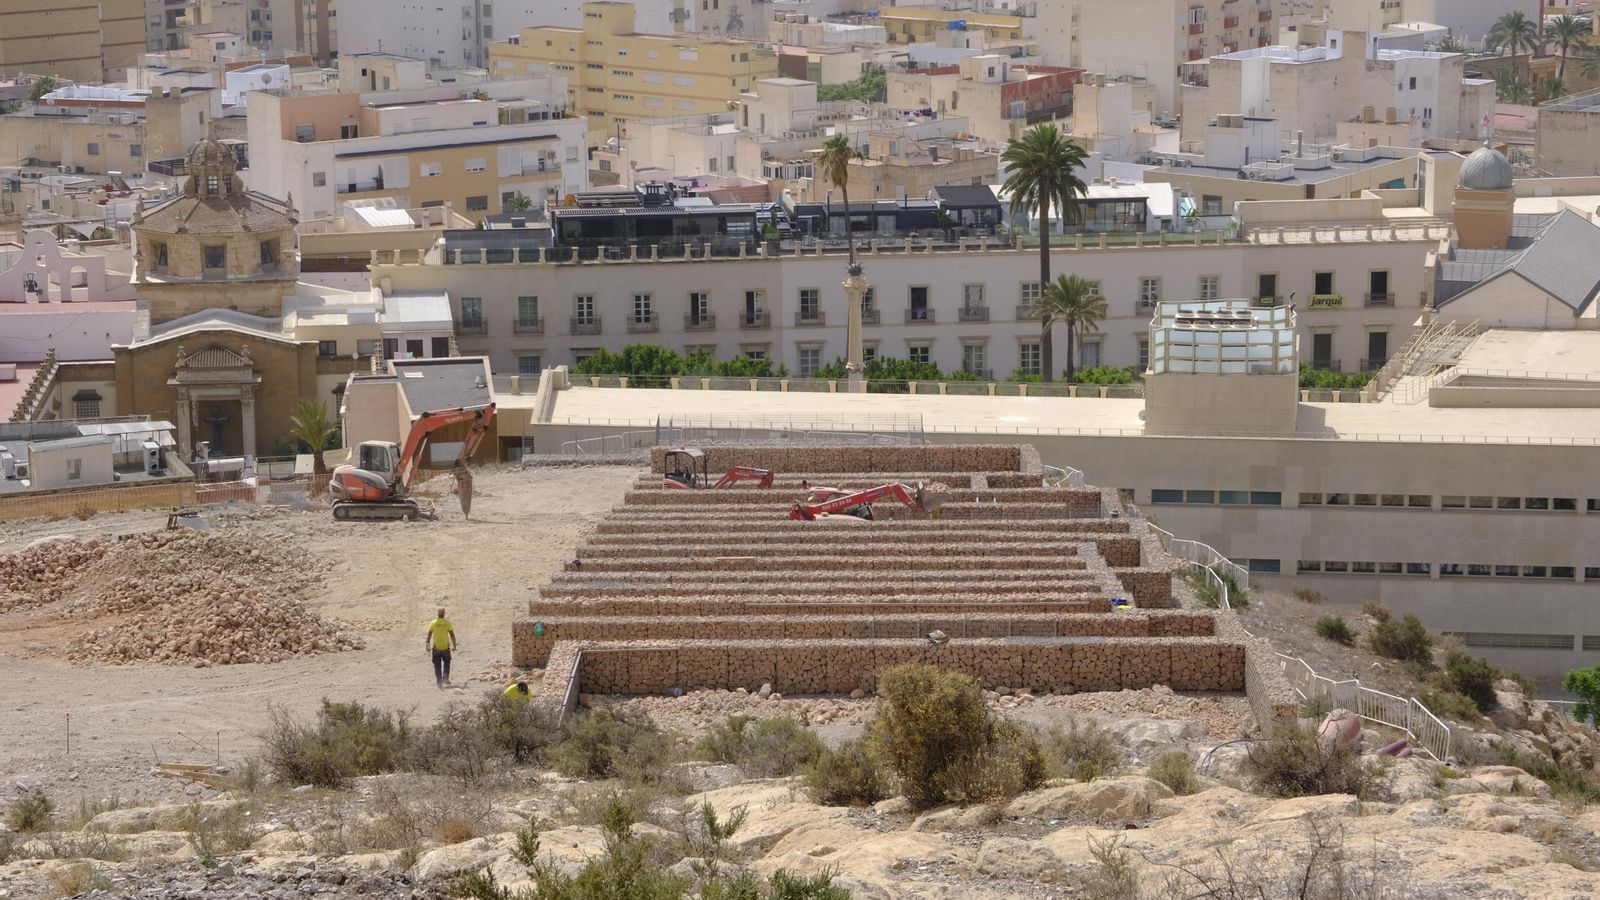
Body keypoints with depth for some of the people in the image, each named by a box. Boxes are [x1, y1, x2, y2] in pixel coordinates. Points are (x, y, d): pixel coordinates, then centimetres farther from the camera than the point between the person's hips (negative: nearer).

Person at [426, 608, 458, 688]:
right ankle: (445, 677, 4)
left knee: (437, 665, 7)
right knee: (446, 662, 19)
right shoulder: (447, 623, -5)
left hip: (436, 647, 0)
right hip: (445, 647, 0)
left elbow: (429, 635, -2)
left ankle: (439, 680, 2)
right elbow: (452, 635, -4)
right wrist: (454, 645, 5)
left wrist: (428, 644, 7)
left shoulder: (433, 623, -3)